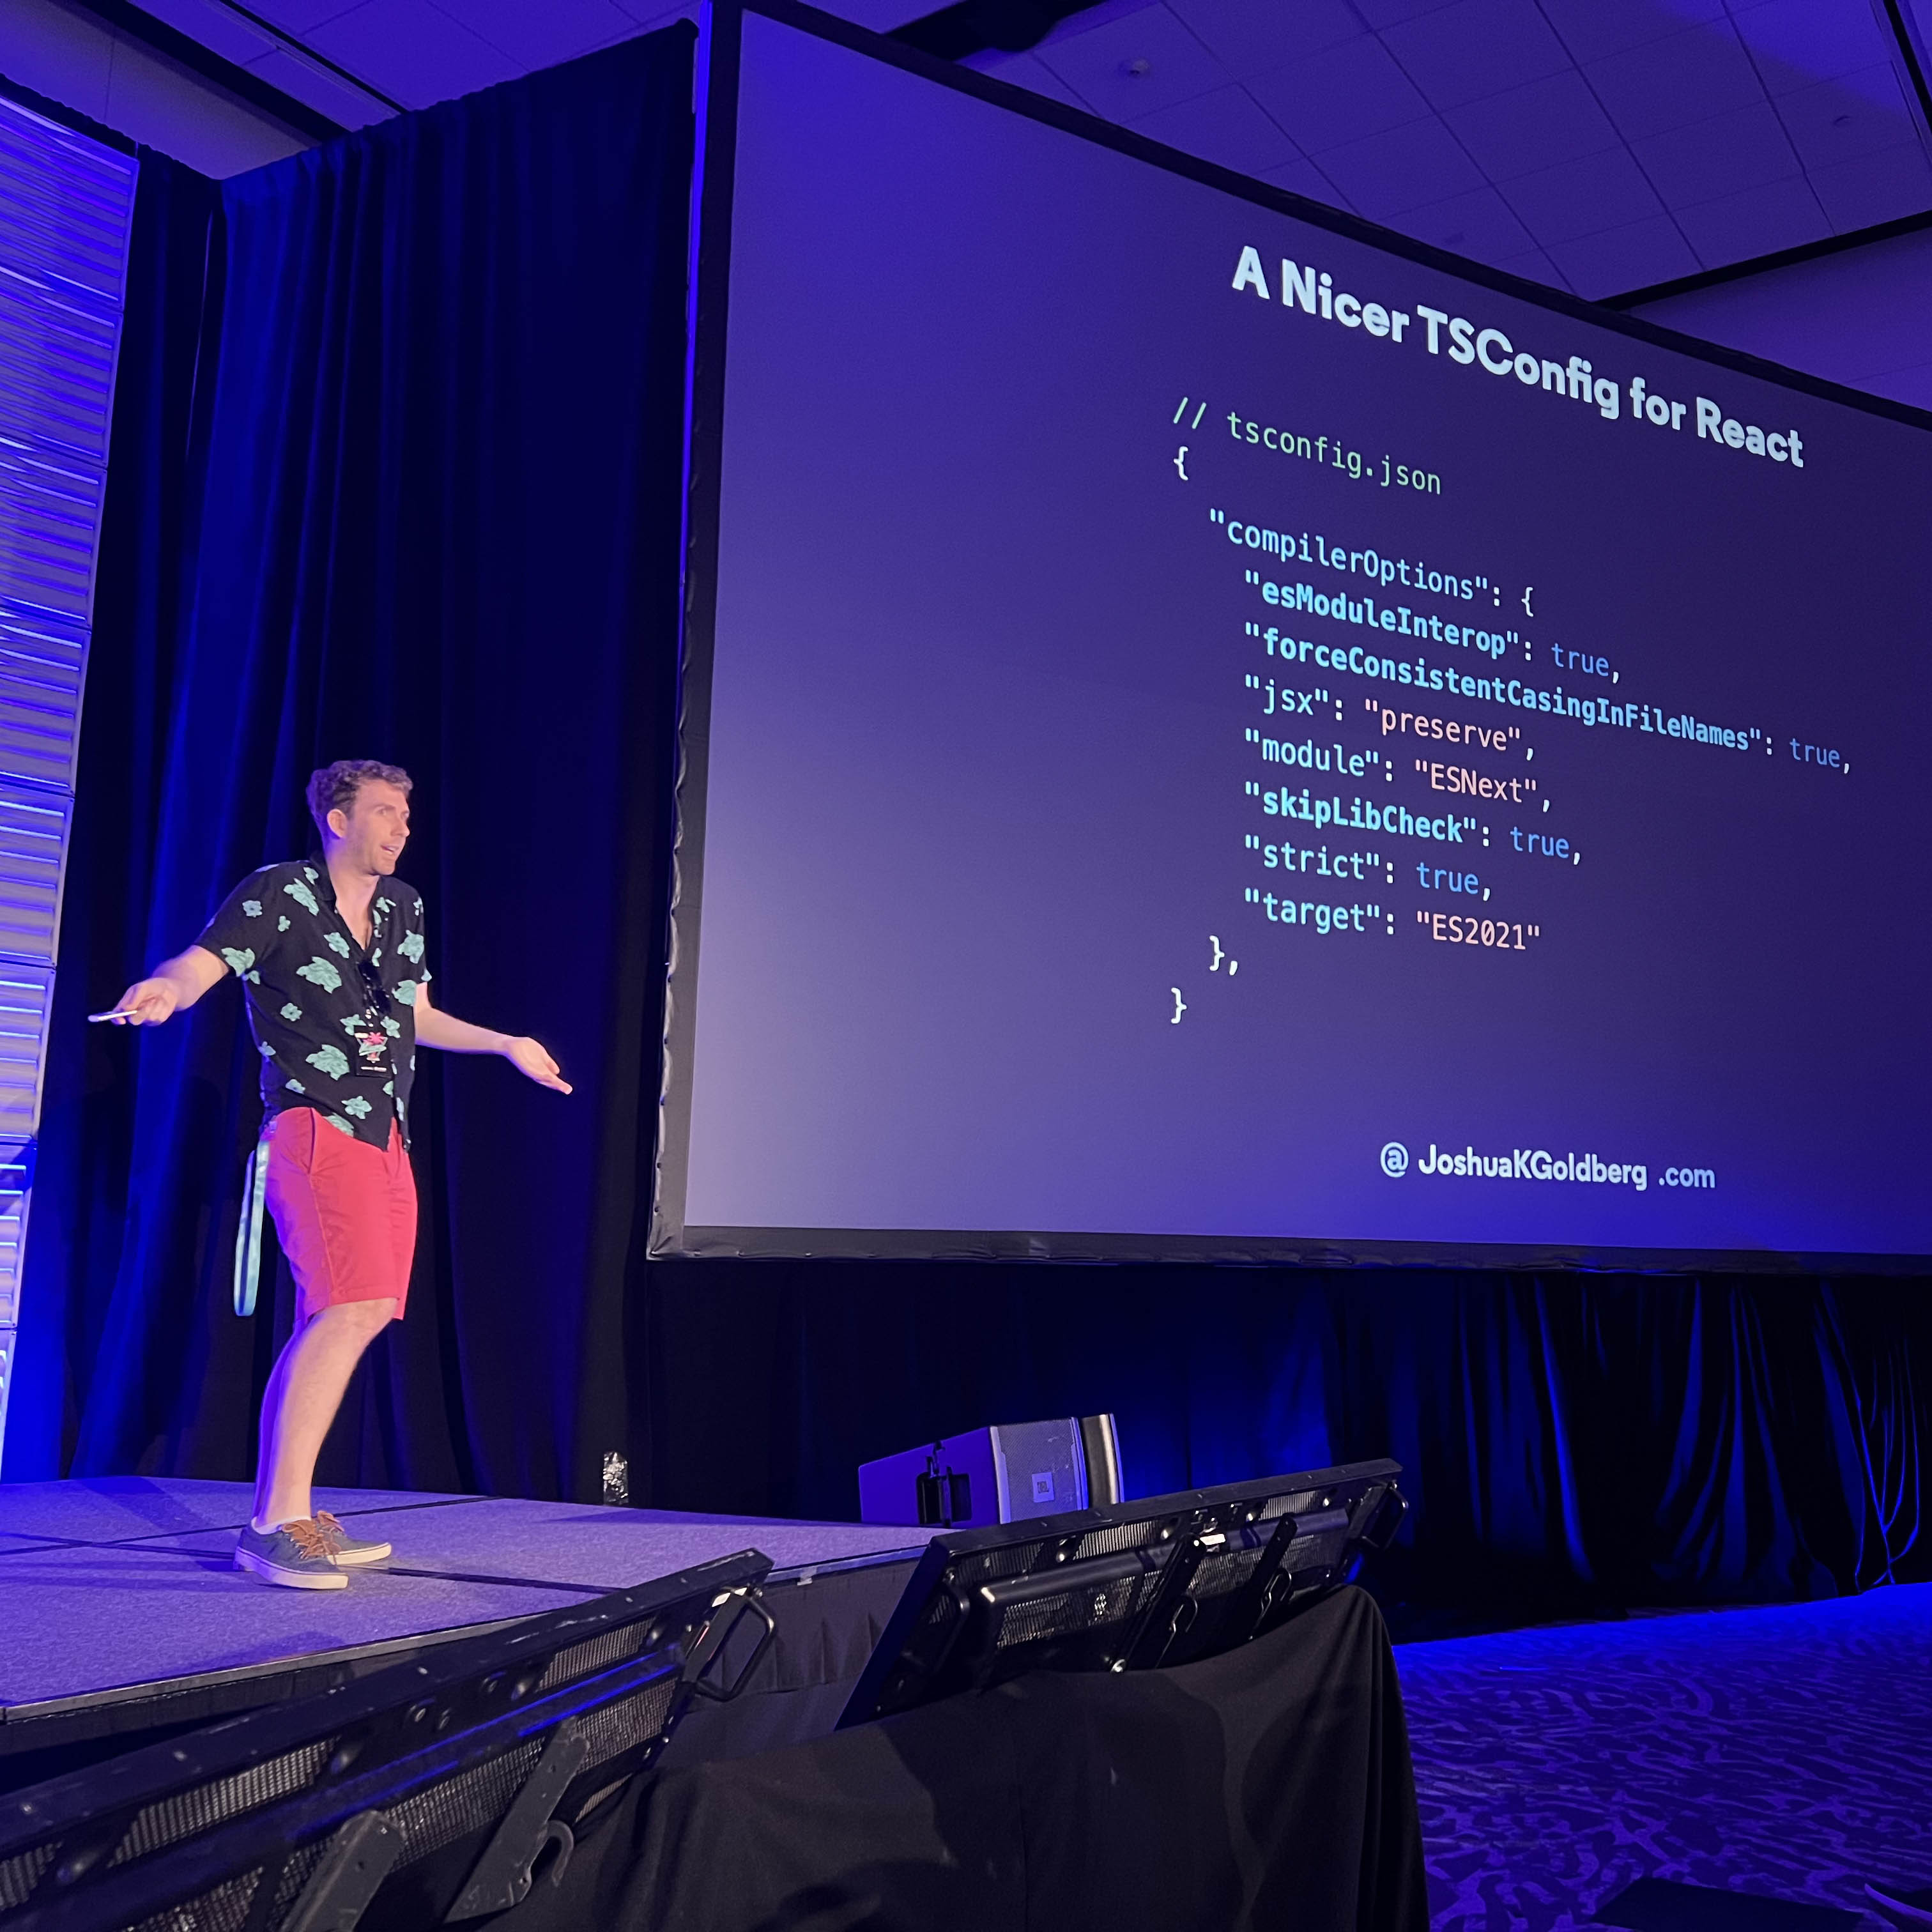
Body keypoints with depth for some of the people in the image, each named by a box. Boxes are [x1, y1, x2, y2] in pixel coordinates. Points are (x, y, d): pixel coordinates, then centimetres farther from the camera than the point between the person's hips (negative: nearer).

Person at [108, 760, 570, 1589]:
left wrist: (508, 1045, 28)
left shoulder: (404, 907, 17)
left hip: (386, 1136, 8)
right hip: (316, 1124, -8)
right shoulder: (277, 893, -2)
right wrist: (162, 988, -35)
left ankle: (278, 1518, 16)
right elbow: (198, 966, -13)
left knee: (340, 1320, 8)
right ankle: (279, 1521, -16)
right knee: (354, 1307, -21)